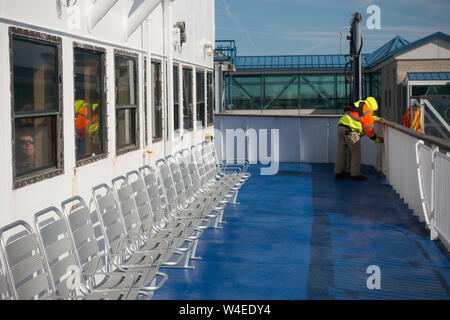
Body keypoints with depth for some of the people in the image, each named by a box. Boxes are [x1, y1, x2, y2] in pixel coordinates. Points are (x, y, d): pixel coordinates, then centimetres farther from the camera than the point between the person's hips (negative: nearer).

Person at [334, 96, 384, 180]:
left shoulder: (360, 104, 22)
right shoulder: (368, 112, -2)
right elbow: (369, 130, 1)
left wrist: (375, 118, 41)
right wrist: (377, 139, 13)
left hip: (341, 126, 9)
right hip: (350, 130, -8)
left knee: (341, 151, 13)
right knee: (356, 152, 1)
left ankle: (338, 172, 17)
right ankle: (355, 174, 4)